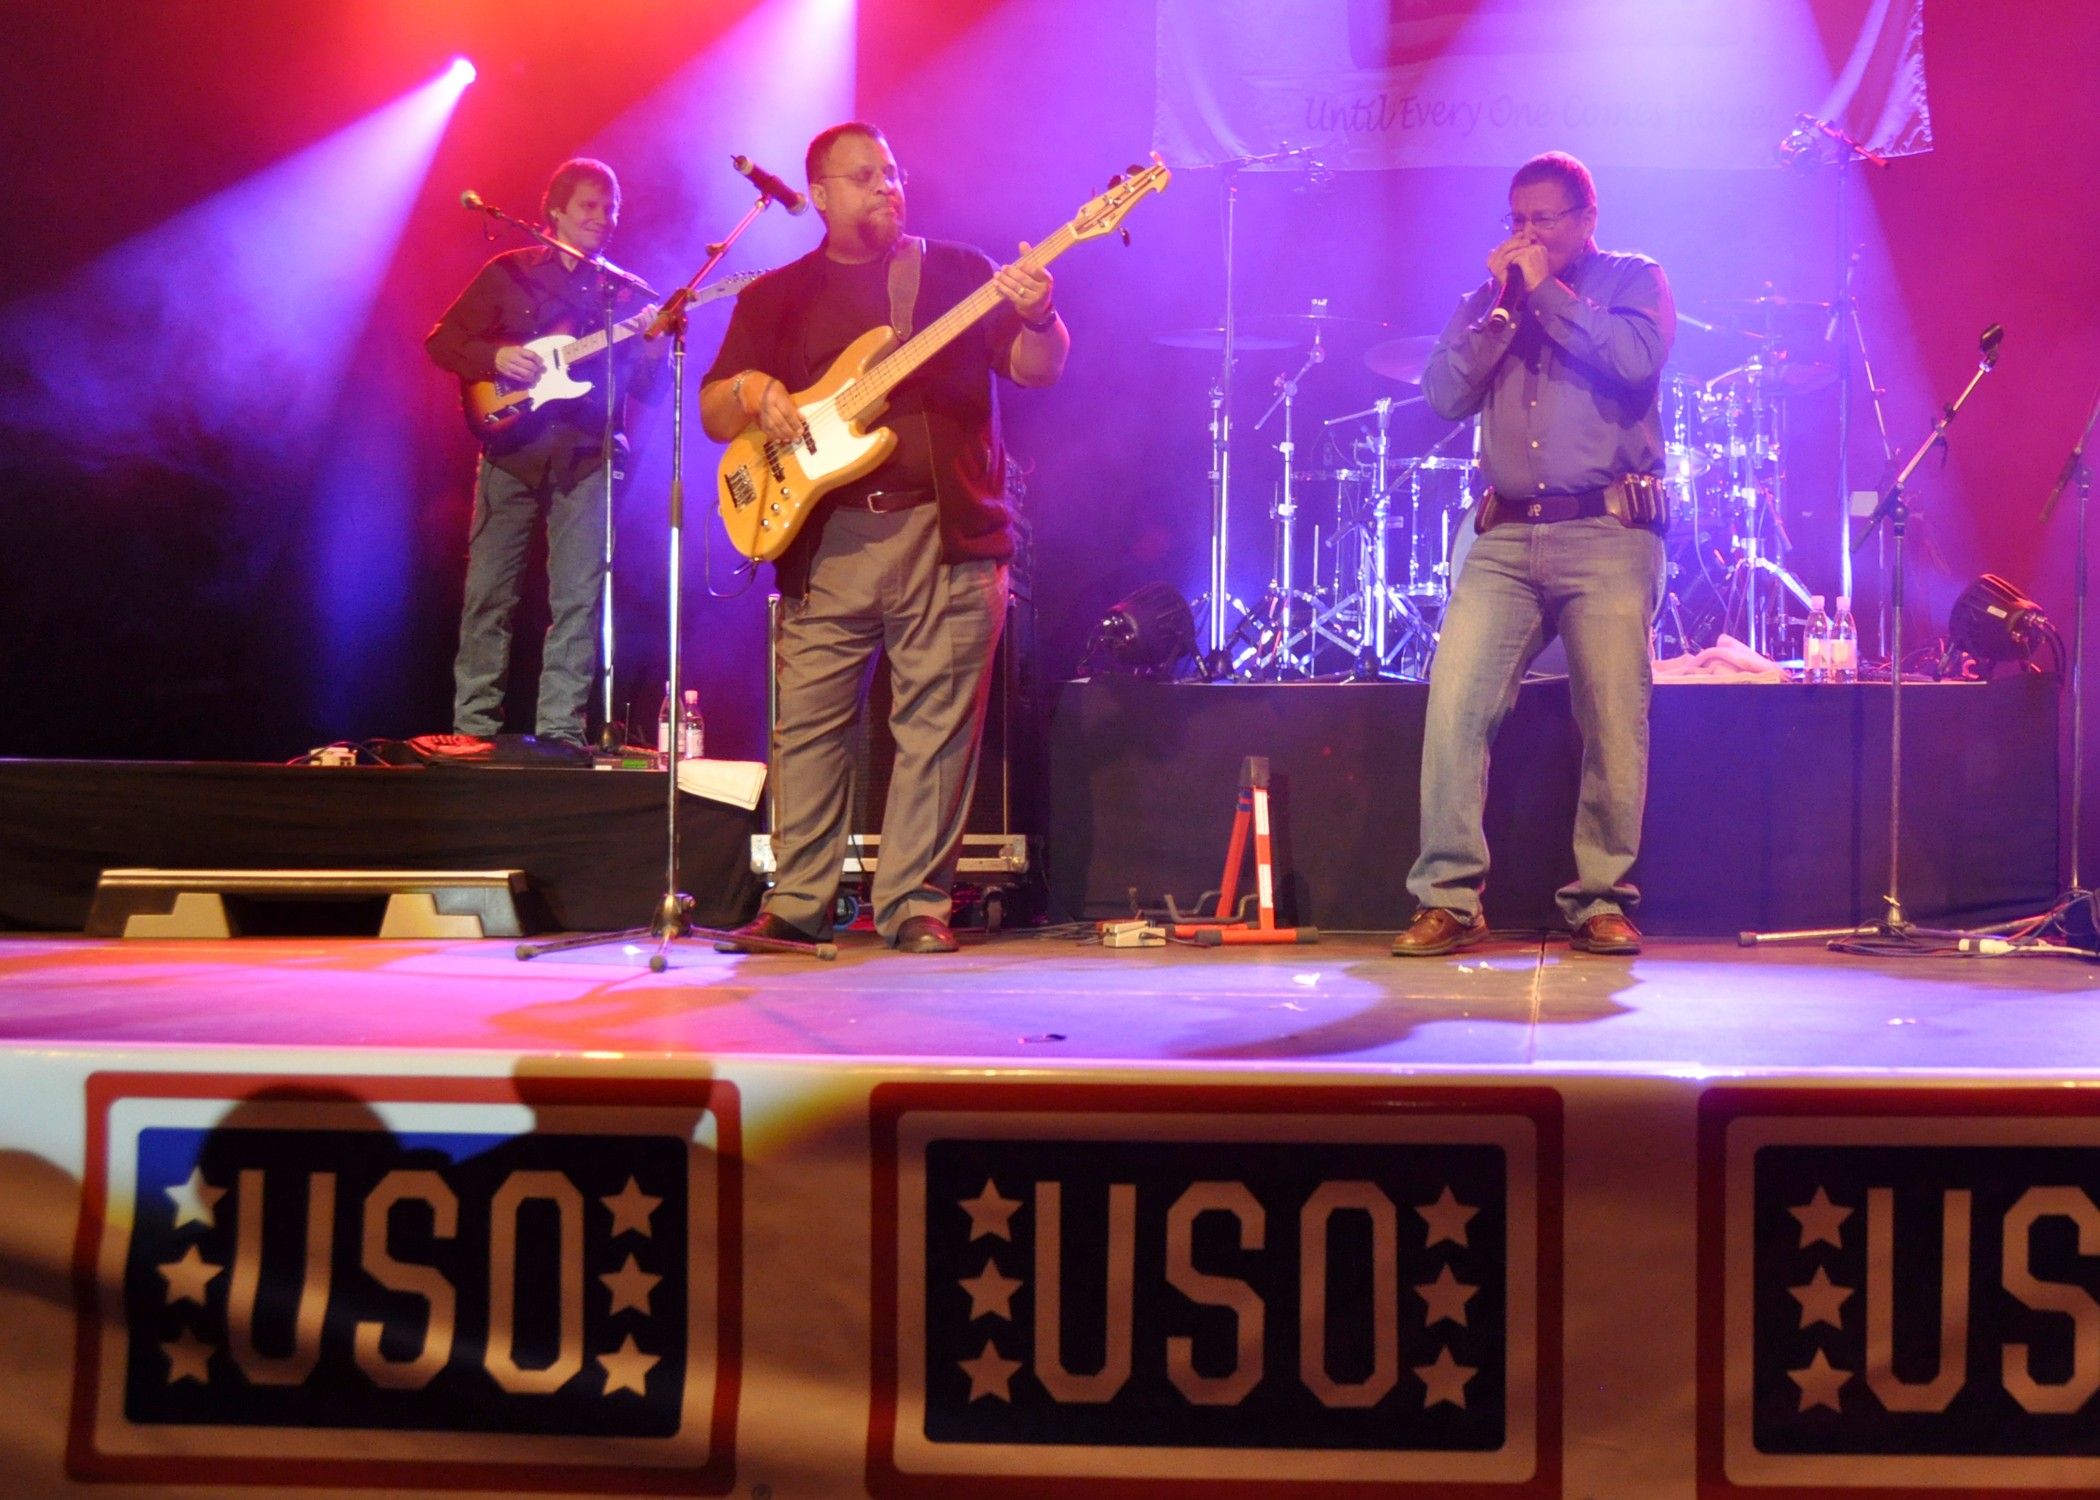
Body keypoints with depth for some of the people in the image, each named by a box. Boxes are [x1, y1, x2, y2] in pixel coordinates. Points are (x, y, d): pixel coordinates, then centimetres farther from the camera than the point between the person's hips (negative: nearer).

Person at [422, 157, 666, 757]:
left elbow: (649, 392, 8)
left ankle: (560, 729, 0)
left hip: (586, 456, 1)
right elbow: (441, 341, 5)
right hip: (512, 448, -1)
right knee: (489, 593, -1)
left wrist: (653, 358, -13)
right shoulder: (508, 273, 8)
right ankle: (474, 724, 5)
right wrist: (496, 358, -12)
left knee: (579, 599, -4)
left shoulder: (625, 292, 12)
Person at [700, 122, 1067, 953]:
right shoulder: (776, 297, 14)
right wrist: (753, 392, -9)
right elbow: (714, 413, 12)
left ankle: (915, 905, 3)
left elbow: (1036, 369, 3)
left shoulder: (959, 272, 12)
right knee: (808, 722, 0)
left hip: (946, 532, -1)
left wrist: (1035, 320, -19)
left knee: (938, 723, -3)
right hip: (826, 538, 1)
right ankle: (796, 902, 8)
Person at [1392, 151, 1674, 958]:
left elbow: (1637, 359, -12)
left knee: (1615, 720, -6)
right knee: (1453, 702, -11)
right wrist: (1501, 299, 0)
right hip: (1505, 537, 3)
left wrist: (1546, 291, -5)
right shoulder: (1491, 296, 19)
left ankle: (1600, 899, 6)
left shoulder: (1632, 280, 10)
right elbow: (1445, 394, 5)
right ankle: (1447, 898, -7)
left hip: (1606, 534, -3)